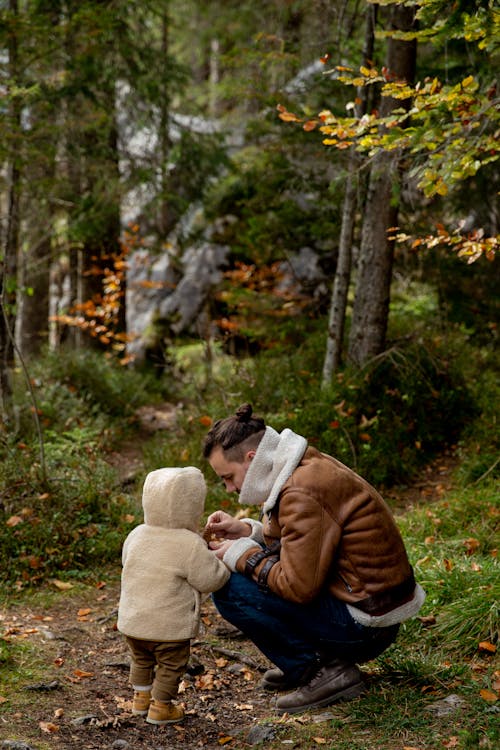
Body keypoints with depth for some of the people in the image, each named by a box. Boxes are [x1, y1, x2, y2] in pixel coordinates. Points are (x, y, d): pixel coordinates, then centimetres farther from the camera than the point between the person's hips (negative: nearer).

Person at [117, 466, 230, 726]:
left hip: (132, 621, 6)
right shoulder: (191, 545, -21)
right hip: (169, 626, -6)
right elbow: (210, 579, -16)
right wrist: (222, 560, 4)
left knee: (141, 660, 28)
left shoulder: (136, 535, -2)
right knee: (171, 665, 15)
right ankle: (161, 706, 23)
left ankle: (141, 697, 41)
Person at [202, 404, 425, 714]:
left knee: (229, 588, -14)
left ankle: (326, 671, -7)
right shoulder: (309, 465, 7)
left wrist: (241, 556, -10)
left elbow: (298, 586, -23)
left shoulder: (301, 494, -23)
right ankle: (303, 664, 13)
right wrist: (247, 531, 5)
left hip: (365, 626, -10)